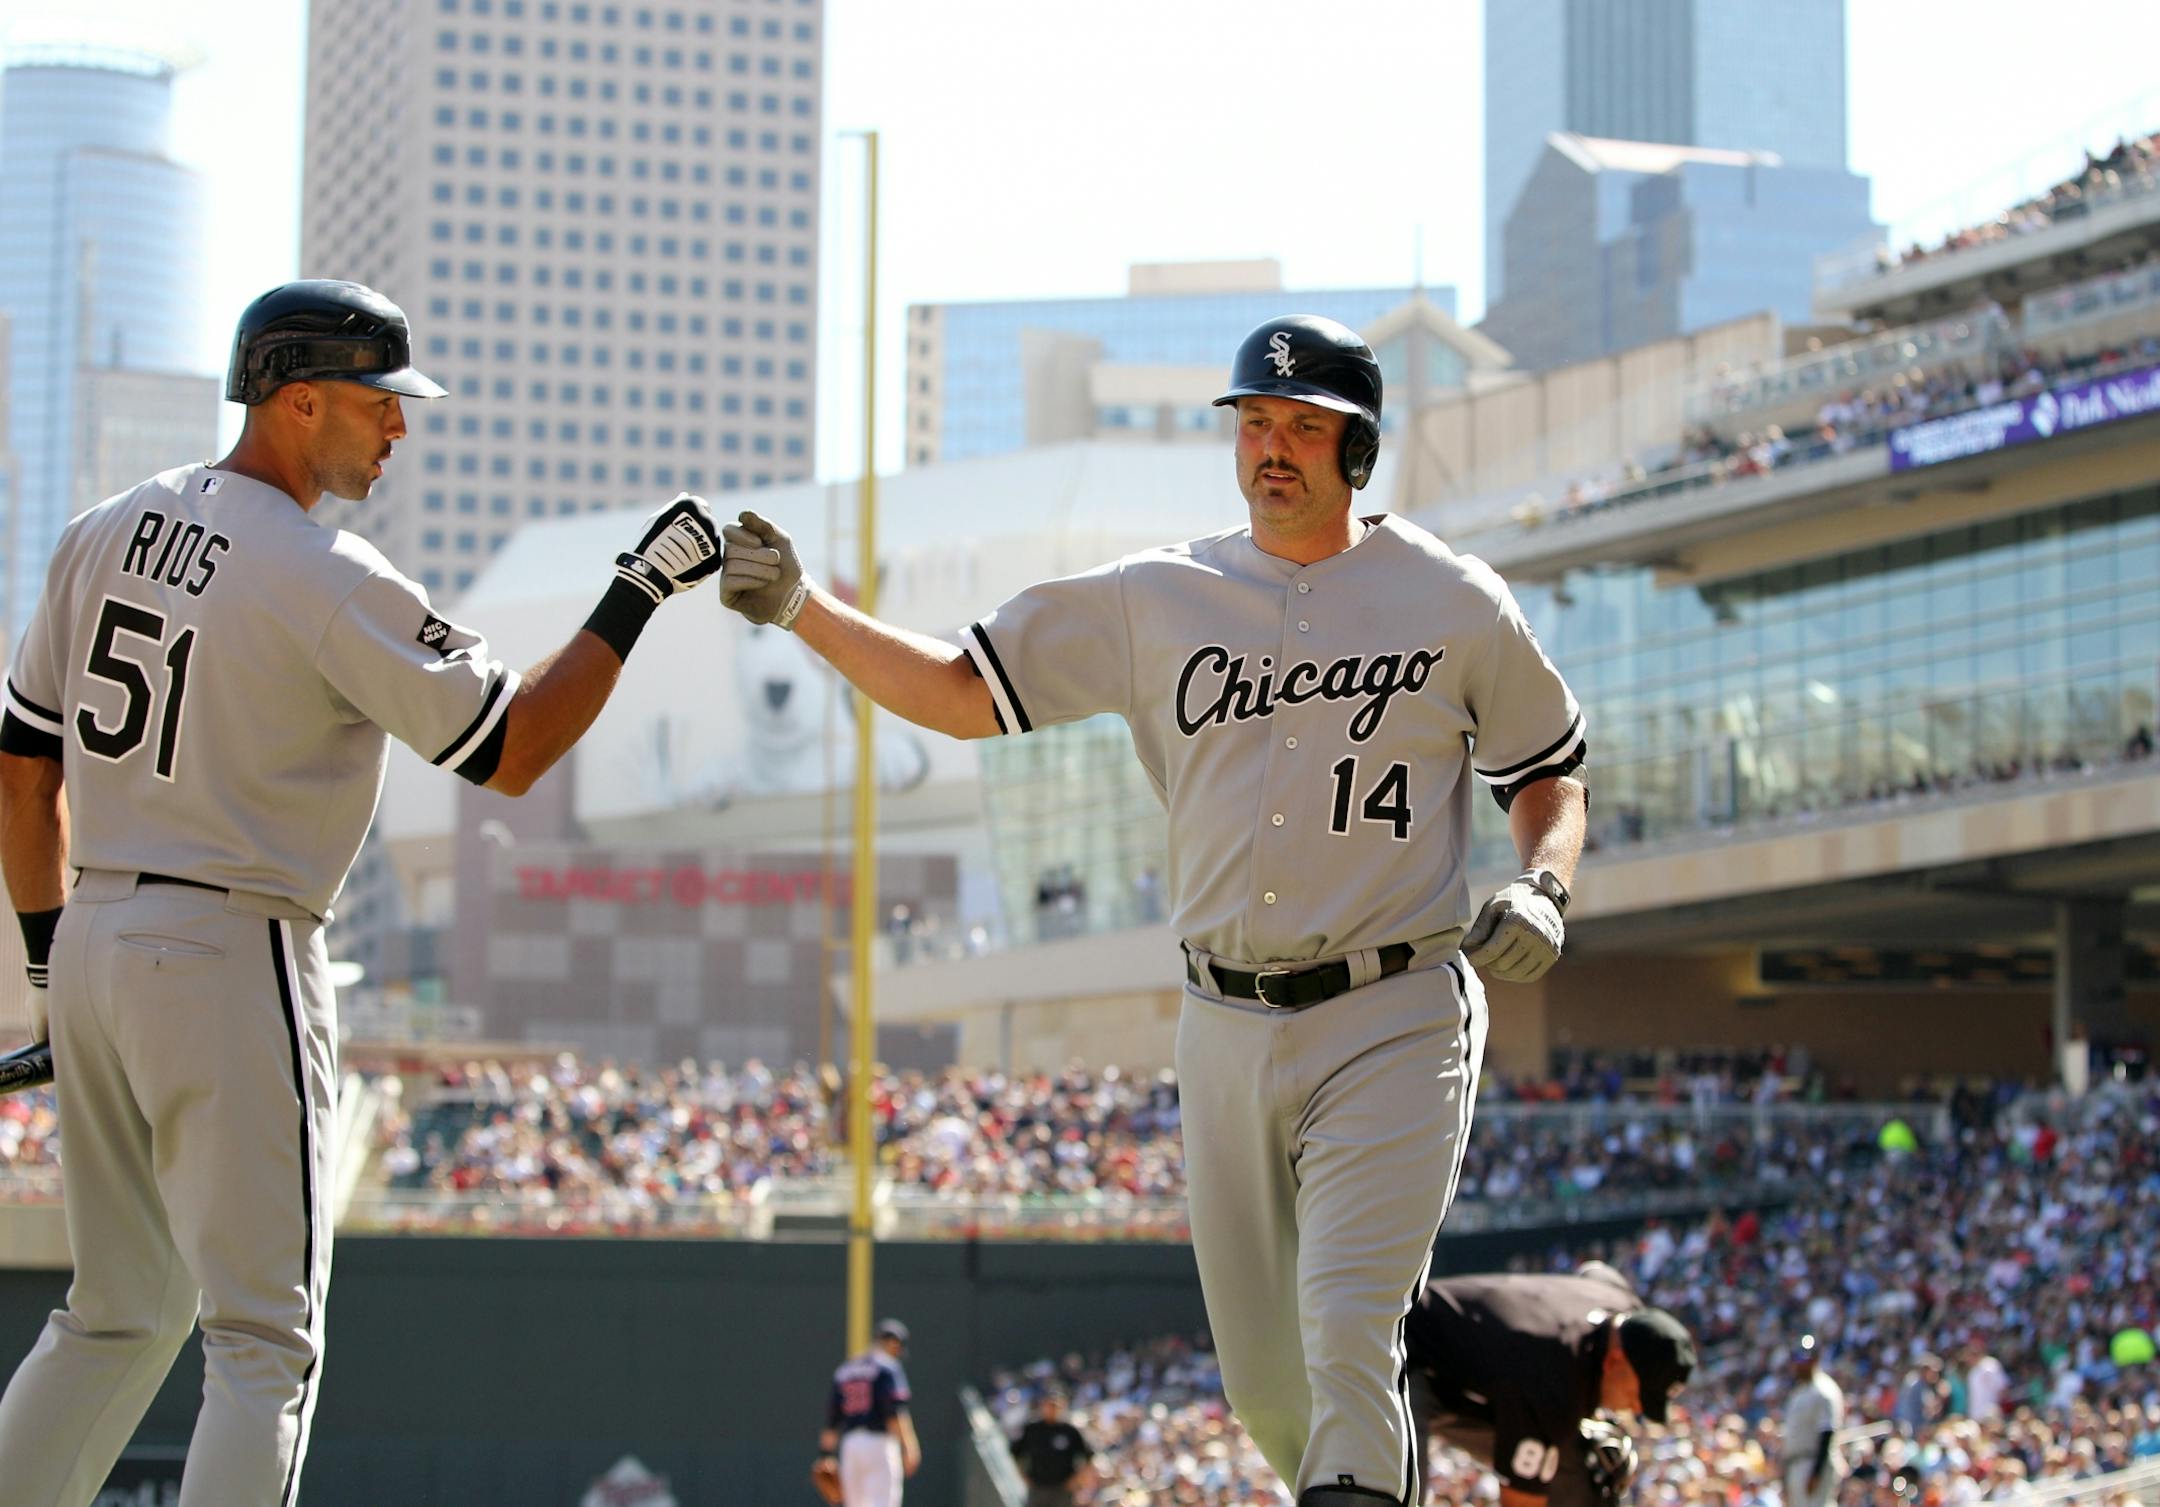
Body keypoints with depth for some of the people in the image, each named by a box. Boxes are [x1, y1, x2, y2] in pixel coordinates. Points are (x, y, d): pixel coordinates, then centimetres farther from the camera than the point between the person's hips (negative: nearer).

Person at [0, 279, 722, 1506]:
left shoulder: (110, 532, 8)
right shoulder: (332, 581, -14)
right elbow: (512, 753, -11)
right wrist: (638, 596, -6)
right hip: (232, 962, -8)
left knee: (123, 1312, 19)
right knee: (265, 1335, -3)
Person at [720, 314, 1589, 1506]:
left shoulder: (1458, 603, 1)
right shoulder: (1157, 601, 6)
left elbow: (1550, 769, 12)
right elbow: (964, 693, 7)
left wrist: (1542, 888, -9)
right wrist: (804, 610, -6)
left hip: (1393, 1023, -3)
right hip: (1226, 1032, 3)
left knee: (1345, 1331, -18)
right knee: (1259, 1369, 8)